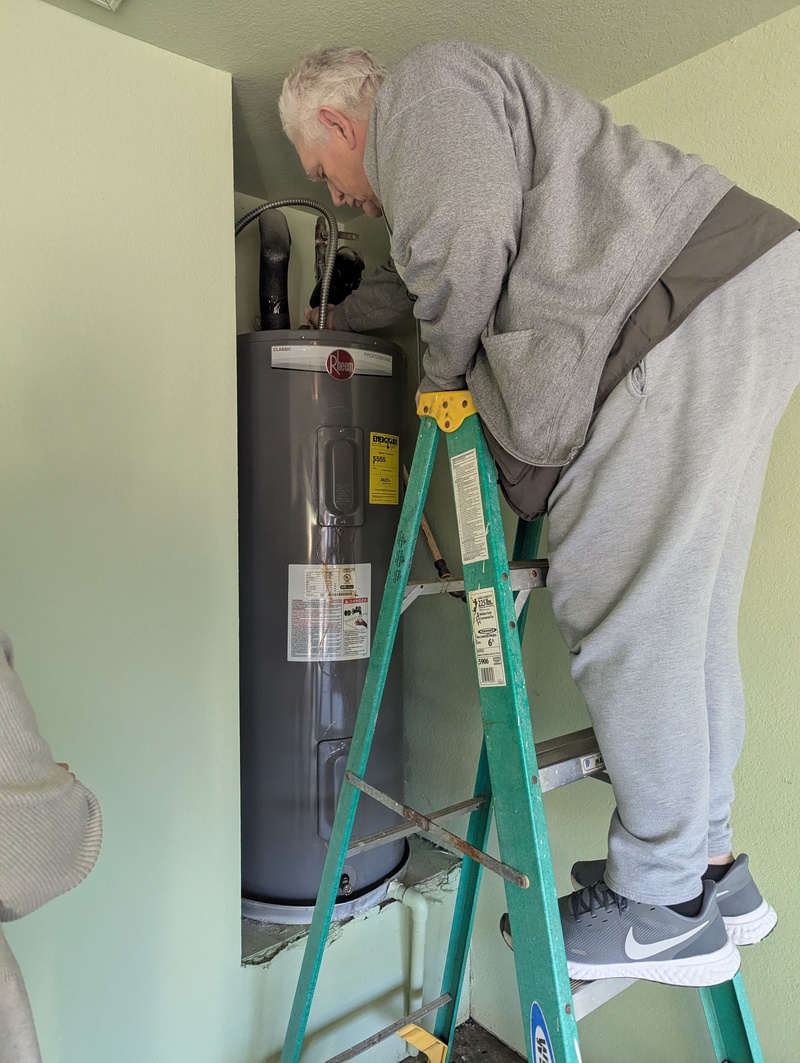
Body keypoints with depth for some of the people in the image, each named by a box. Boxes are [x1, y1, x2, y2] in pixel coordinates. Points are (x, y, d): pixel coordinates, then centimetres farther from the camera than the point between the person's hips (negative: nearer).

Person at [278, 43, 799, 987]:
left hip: (691, 312, -10)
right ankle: (710, 864, 23)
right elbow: (420, 276, 50)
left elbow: (467, 239, -15)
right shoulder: (421, 151, 33)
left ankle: (662, 908, 7)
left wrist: (444, 369, 2)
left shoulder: (425, 81, 4)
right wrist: (338, 317, 64)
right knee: (683, 608, 10)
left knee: (622, 609, -8)